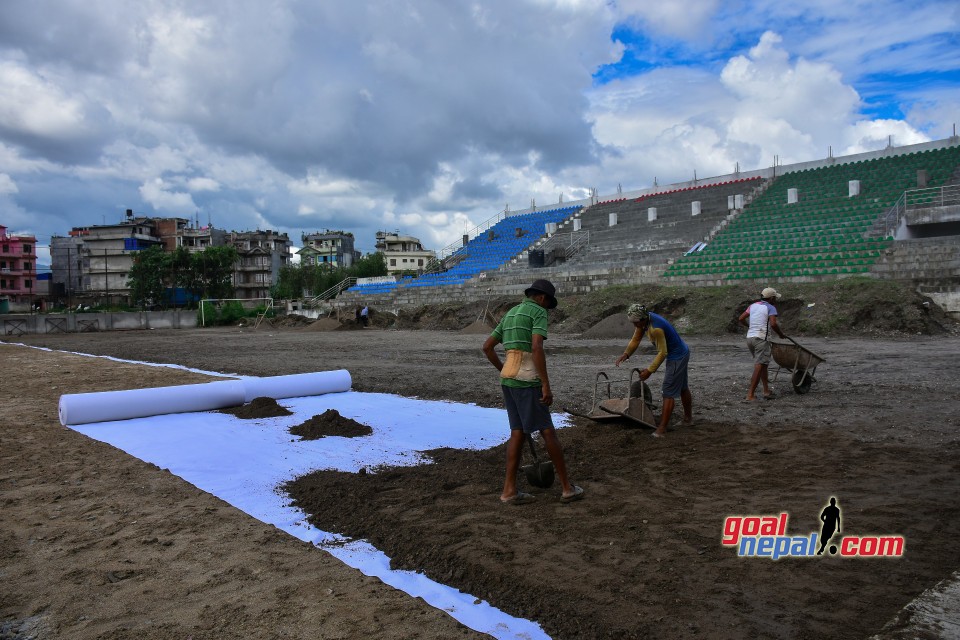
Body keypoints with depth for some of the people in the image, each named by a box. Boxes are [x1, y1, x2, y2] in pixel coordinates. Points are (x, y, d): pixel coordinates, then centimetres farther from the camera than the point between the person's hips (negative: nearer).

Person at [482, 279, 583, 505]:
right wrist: (546, 385, -21)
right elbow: (537, 348, -21)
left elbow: (487, 347, 19)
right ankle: (567, 487, 10)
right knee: (547, 431, 2)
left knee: (518, 432, 9)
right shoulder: (539, 312, -7)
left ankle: (509, 490, 5)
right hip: (526, 380, -8)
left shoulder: (510, 315, 20)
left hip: (508, 378, 8)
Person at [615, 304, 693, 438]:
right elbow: (635, 339, 1)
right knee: (682, 388, 24)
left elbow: (662, 352, -27)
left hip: (677, 357, -10)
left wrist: (649, 370, -23)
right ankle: (688, 418, 41)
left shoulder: (656, 329, -33)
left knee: (669, 392, -9)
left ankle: (662, 429, -7)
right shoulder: (643, 321, -5)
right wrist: (626, 354, -14)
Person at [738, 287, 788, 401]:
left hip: (750, 337, 7)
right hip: (761, 338, -7)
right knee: (759, 366, -7)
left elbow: (741, 319, 12)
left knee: (763, 365, 19)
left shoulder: (753, 305, 14)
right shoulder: (771, 308, -5)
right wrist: (781, 334, -1)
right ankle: (750, 395, -11)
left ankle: (766, 391, 20)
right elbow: (773, 324, -18)